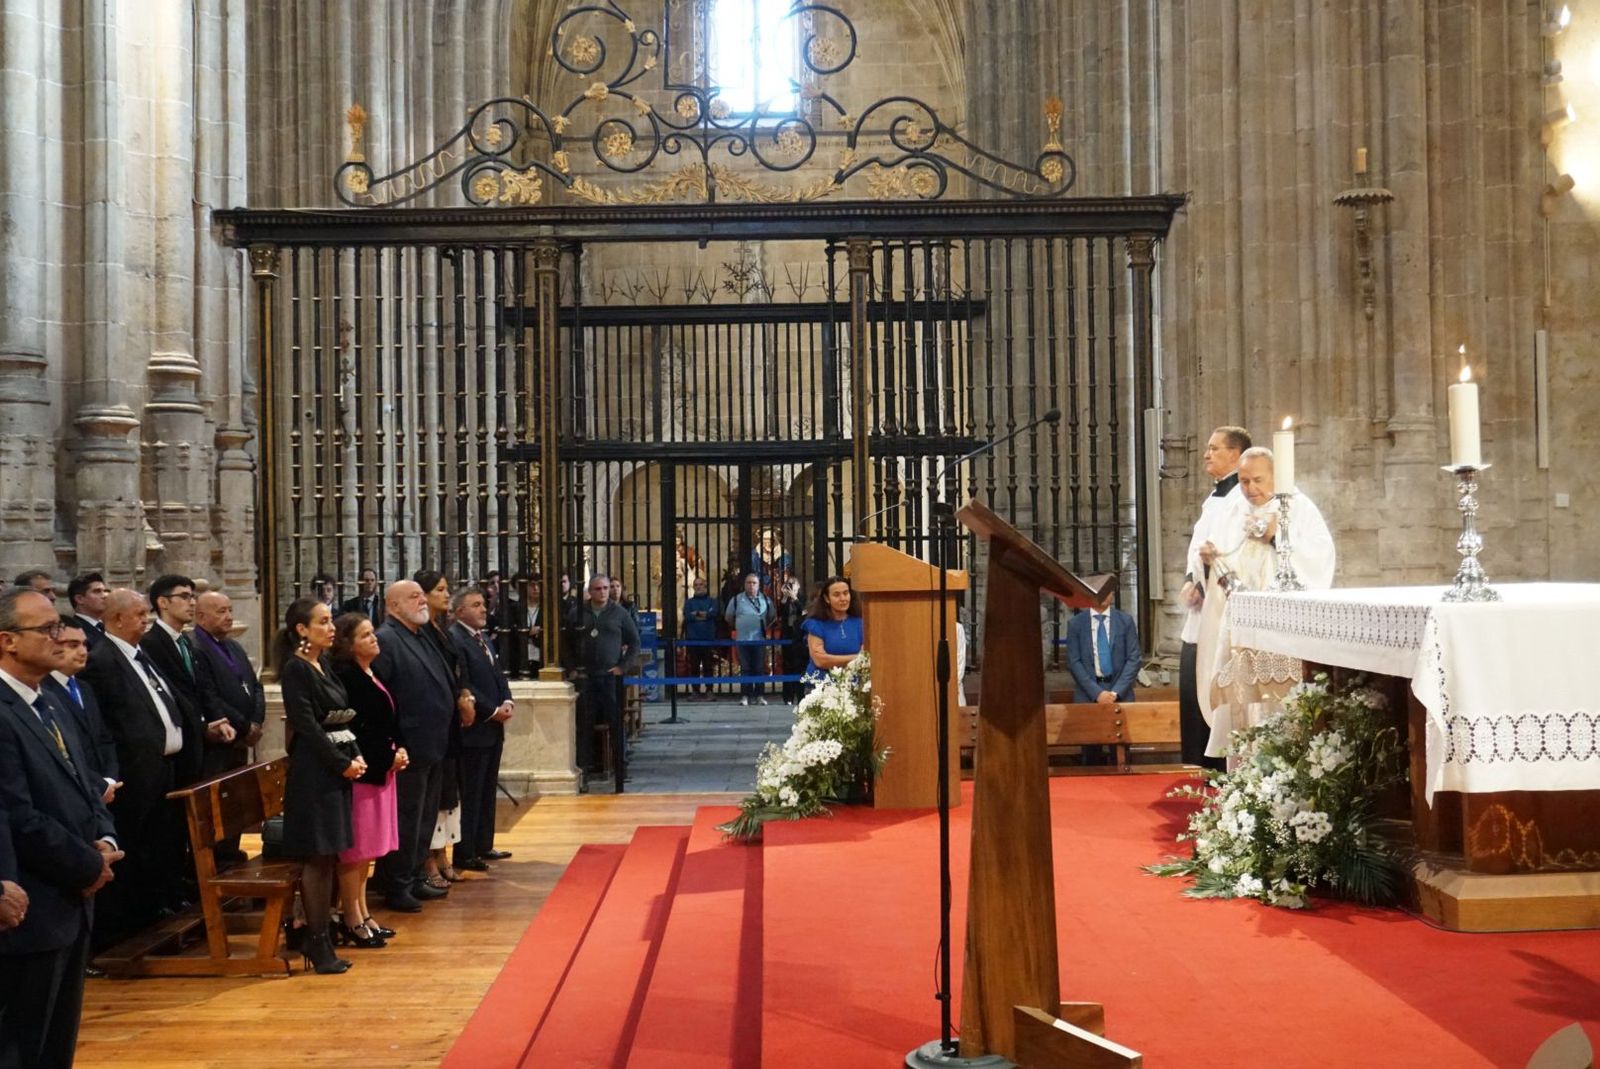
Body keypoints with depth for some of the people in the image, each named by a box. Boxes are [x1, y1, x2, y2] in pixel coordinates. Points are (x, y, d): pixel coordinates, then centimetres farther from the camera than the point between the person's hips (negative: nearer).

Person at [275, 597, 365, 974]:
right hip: (313, 770, -8)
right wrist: (343, 763, -13)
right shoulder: (295, 669, -11)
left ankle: (319, 935, 18)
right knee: (316, 857, -3)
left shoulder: (323, 665, 14)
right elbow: (307, 725, -16)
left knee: (328, 856, 11)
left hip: (338, 767, 8)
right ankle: (317, 943, 3)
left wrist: (356, 756, 3)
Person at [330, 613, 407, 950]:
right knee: (355, 849, -2)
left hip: (381, 770, 10)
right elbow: (352, 729, -19)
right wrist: (388, 758, -14)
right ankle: (352, 922, 5)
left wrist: (399, 750, 2)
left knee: (367, 849, 15)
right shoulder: (345, 676, -15)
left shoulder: (371, 675, 14)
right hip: (361, 771, -10)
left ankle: (363, 915, 23)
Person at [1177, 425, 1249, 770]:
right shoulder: (1214, 497, 20)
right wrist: (1191, 580, 1)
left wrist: (1216, 557, -31)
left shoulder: (1243, 497, -7)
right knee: (1193, 688, 9)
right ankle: (1199, 766, 16)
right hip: (1200, 610, 9)